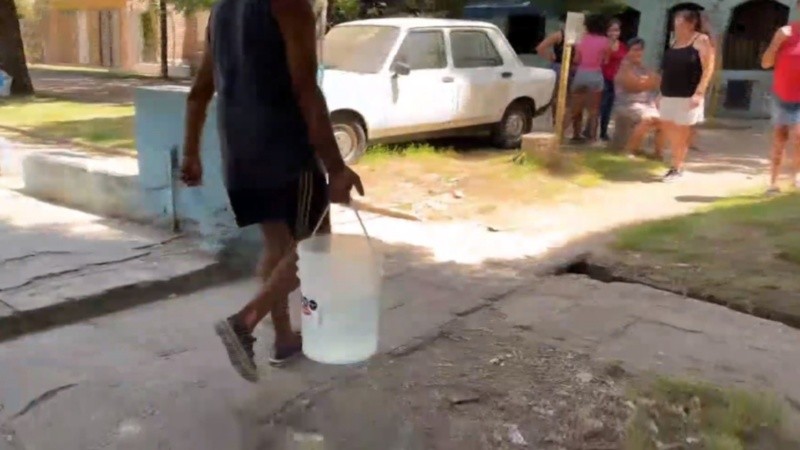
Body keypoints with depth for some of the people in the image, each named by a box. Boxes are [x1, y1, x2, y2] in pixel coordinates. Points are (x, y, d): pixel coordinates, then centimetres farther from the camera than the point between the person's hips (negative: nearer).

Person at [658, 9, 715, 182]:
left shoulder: (701, 40, -7)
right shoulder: (675, 42, 14)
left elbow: (708, 68, -13)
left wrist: (699, 92, -22)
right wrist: (662, 93, 14)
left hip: (688, 96, -7)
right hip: (669, 94, 7)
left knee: (682, 132, 0)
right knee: (667, 128, 10)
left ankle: (677, 168, 10)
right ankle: (676, 163, 24)